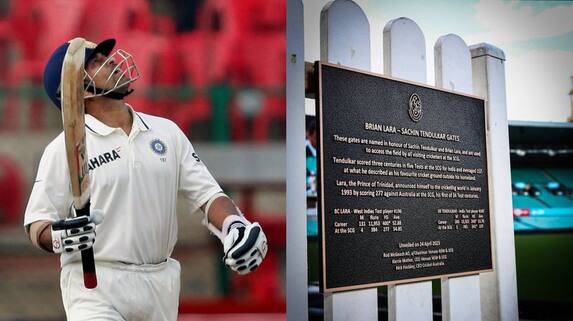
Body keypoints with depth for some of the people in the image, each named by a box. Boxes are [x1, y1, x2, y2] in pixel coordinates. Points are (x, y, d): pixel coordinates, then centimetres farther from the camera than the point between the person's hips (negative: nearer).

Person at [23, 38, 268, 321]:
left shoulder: (167, 131, 7)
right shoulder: (64, 148, -4)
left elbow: (206, 192, 4)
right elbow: (37, 224, -3)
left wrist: (234, 226, -15)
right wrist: (60, 238, -25)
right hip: (94, 286, -4)